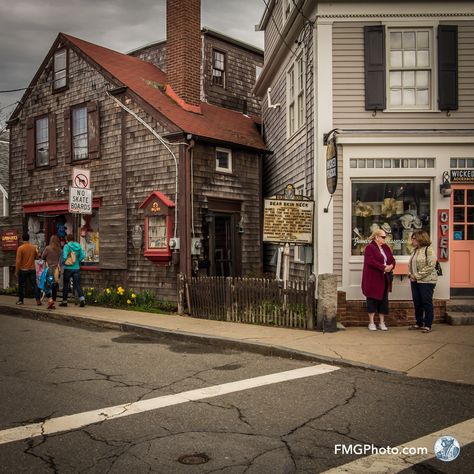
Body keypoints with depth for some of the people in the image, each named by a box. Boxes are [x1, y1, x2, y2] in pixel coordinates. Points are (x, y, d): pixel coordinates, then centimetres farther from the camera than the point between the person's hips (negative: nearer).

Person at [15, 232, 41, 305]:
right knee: (34, 285, 3)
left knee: (21, 285, 11)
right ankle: (38, 300, -4)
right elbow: (36, 257, 12)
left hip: (23, 270, -3)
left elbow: (18, 261, -13)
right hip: (32, 269, 3)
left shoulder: (20, 248, -12)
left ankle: (20, 300, 19)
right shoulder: (34, 247, -1)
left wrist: (16, 271, -6)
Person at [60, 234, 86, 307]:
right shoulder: (78, 246, 3)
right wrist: (77, 261, 10)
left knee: (65, 285, 11)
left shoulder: (67, 246, -10)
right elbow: (82, 256, -2)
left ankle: (64, 301, 19)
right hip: (76, 268, 3)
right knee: (77, 285, 5)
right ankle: (82, 299, -14)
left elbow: (65, 256, -19)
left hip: (68, 268, -3)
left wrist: (64, 262, -1)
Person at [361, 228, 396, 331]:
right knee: (372, 299, 1)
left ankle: (382, 322, 17)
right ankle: (371, 323, 10)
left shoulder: (386, 248, 14)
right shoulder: (369, 248, -9)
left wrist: (391, 266, -10)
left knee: (383, 300, 8)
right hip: (373, 279, -7)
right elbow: (371, 261, -22)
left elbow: (392, 259, 11)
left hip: (385, 278, 7)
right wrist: (384, 267, -26)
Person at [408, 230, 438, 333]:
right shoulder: (415, 250, 14)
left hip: (426, 281, -8)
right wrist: (410, 274, 2)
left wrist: (417, 276, -18)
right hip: (415, 281, 8)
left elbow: (430, 266, -19)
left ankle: (428, 325, 6)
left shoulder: (429, 250, -12)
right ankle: (419, 323, 23)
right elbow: (410, 264, 21)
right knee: (417, 303, 12)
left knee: (427, 303, -1)